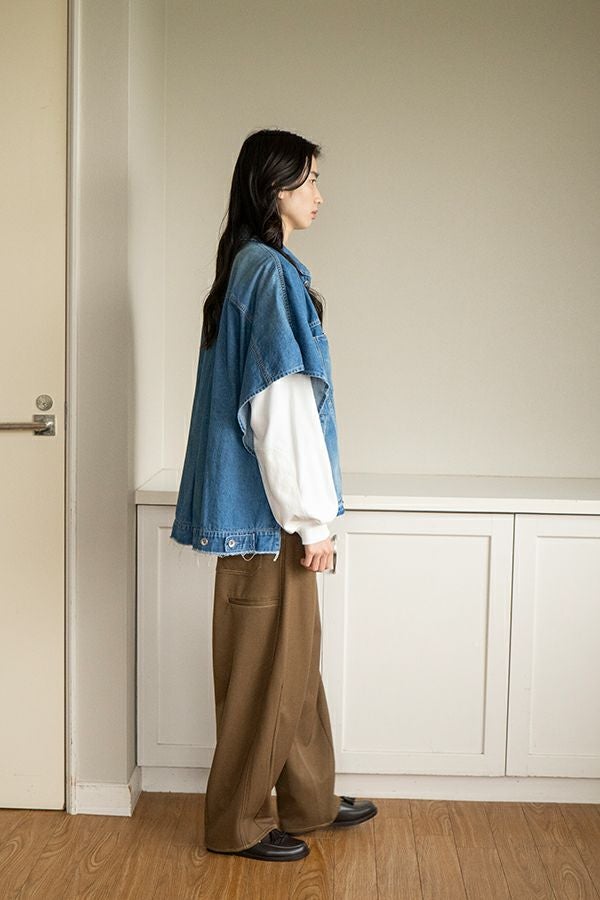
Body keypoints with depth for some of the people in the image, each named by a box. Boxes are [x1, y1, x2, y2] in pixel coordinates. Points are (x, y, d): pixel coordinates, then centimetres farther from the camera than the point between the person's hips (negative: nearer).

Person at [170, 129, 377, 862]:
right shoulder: (272, 273, -17)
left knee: (294, 651, 18)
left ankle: (309, 799, 31)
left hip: (260, 500, 10)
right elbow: (282, 412, -21)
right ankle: (238, 822, 16)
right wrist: (313, 519, -17)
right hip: (269, 505, -10)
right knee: (265, 661, 2)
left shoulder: (252, 267, 14)